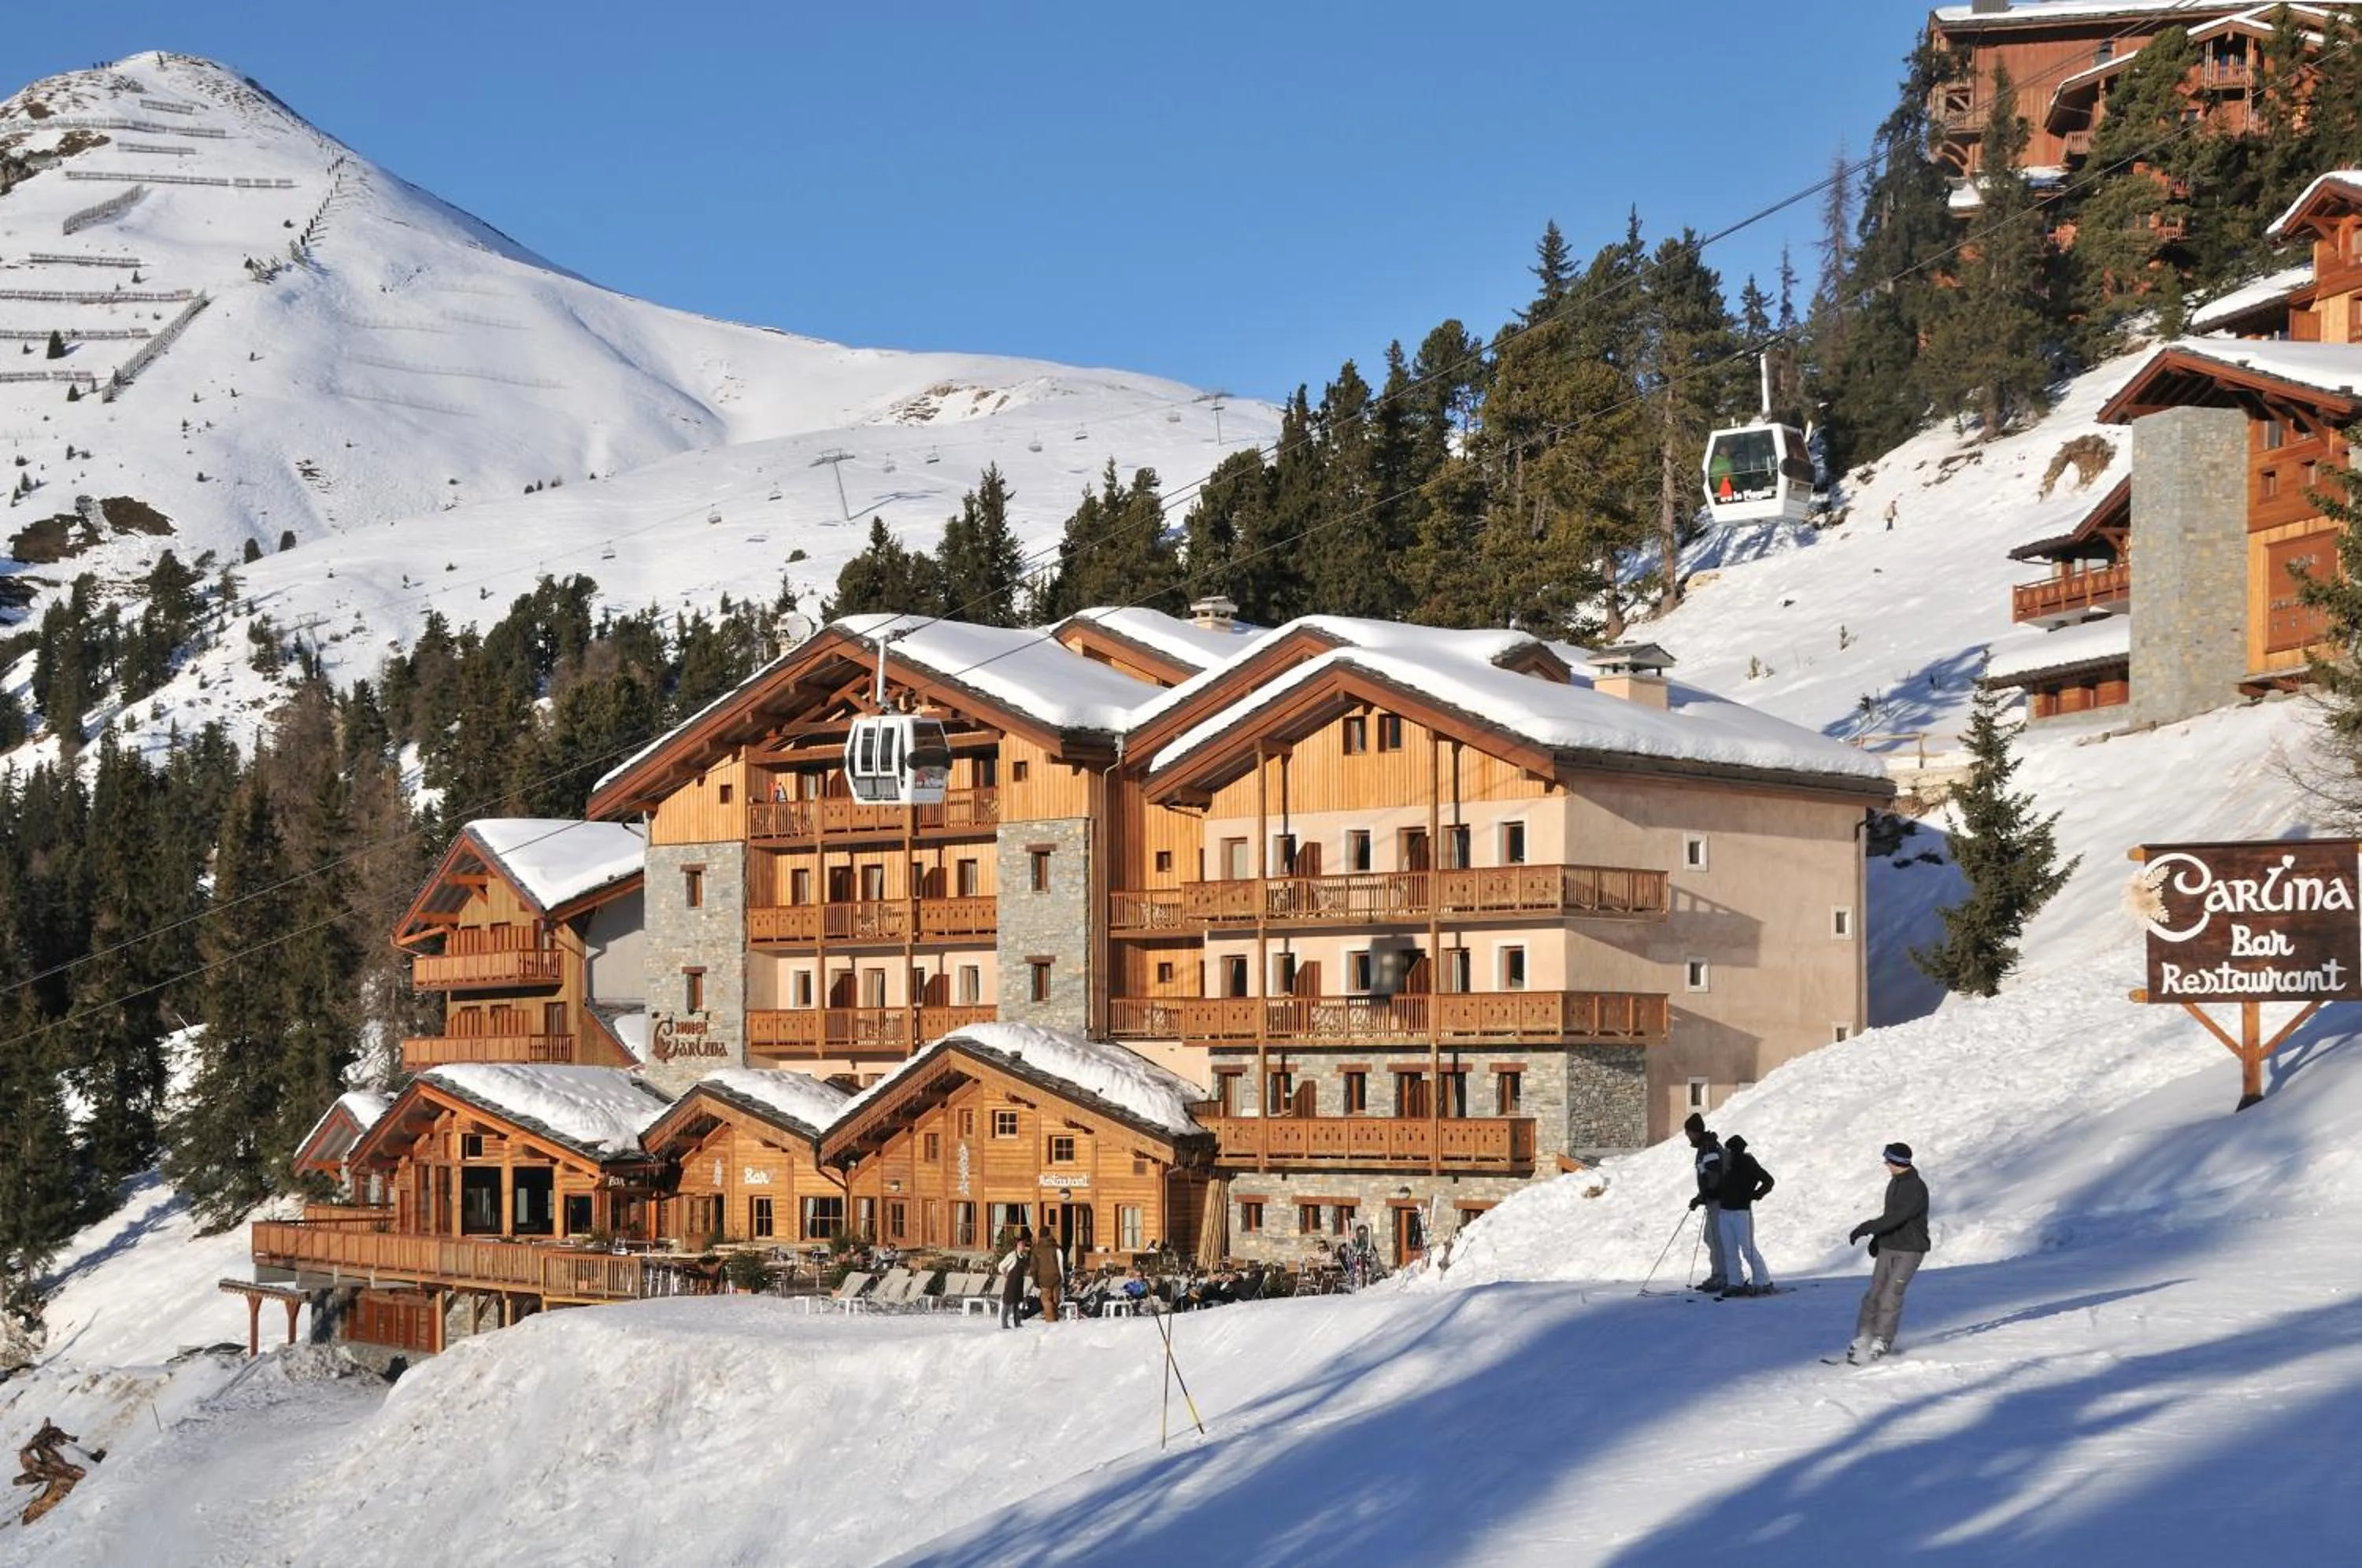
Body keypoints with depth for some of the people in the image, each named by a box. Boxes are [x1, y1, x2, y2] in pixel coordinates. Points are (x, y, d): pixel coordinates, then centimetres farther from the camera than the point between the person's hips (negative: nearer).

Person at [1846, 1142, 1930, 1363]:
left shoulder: (1916, 1189, -18)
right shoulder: (1895, 1182, 10)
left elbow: (1895, 1218, -26)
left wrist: (1865, 1228, -24)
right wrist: (1876, 1239, 17)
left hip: (1910, 1250, -7)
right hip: (1888, 1247, 7)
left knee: (1891, 1295, -13)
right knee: (1874, 1293, 1)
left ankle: (1882, 1342, -5)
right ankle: (1862, 1339, 5)